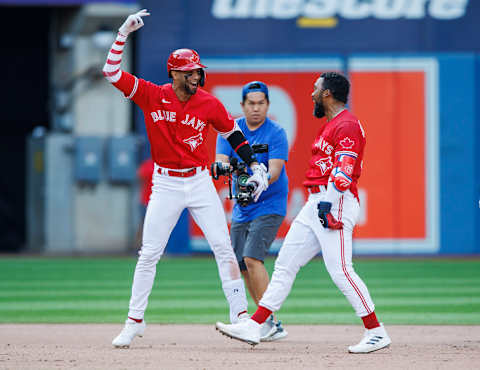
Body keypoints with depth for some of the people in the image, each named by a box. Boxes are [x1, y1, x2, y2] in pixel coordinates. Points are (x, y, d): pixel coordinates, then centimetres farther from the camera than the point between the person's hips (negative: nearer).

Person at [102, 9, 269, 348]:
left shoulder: (209, 104, -4)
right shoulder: (152, 96, -6)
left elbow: (233, 134, 9)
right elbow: (112, 72, -10)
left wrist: (256, 168, 0)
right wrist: (124, 33, -19)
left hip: (200, 183, 0)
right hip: (165, 185, 0)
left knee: (224, 248, -5)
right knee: (149, 254, 2)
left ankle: (240, 316, -1)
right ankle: (134, 322, 11)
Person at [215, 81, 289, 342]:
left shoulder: (276, 134, -10)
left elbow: (274, 172, -21)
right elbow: (220, 164, -8)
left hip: (269, 205, -6)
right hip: (241, 209, 6)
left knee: (251, 258, -22)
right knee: (242, 266, 8)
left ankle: (270, 323, -22)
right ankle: (268, 324, 20)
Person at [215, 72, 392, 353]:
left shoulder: (347, 124, -10)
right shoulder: (329, 125, 23)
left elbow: (344, 170, -21)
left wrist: (329, 202, -28)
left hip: (337, 203, -11)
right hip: (315, 204, 11)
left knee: (340, 269, -16)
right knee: (285, 264, 8)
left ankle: (376, 333, -12)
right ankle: (253, 327, 8)